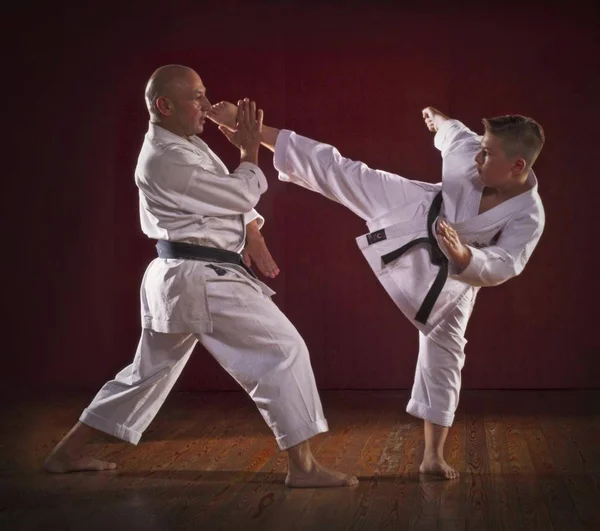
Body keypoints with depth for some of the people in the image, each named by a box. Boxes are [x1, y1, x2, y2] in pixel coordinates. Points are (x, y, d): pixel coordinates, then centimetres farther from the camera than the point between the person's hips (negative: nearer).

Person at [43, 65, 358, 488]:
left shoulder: (187, 145, 14)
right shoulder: (167, 159, -17)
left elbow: (230, 197, 16)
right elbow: (241, 195, -13)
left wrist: (253, 237, 0)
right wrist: (250, 148, 1)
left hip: (177, 277, 11)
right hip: (202, 279, -11)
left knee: (149, 370, 19)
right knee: (283, 350, -8)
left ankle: (69, 452, 28)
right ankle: (302, 466, -5)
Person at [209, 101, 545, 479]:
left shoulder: (529, 217, -30)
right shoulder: (476, 156, -20)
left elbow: (501, 268, -36)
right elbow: (457, 135, 3)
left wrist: (462, 255, -55)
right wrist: (439, 120, 25)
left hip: (449, 275, -2)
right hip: (420, 214, 2)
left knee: (443, 354, 4)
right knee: (339, 171, -4)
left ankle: (433, 456, 17)